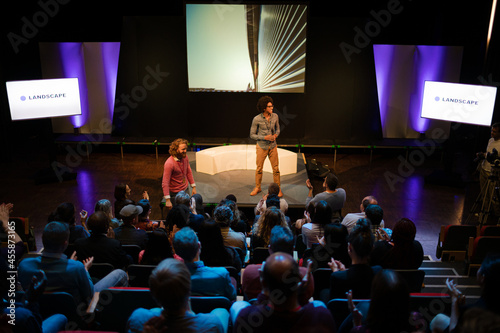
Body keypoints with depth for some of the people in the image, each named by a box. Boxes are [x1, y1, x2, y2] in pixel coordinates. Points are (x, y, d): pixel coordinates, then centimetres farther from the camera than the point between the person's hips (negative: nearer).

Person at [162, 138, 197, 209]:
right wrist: (167, 200, -35)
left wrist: (193, 187, 7)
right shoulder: (169, 163, -29)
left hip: (185, 189, 6)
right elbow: (165, 183, -30)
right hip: (175, 193, -6)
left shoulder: (184, 156, -8)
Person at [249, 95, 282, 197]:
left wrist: (276, 135, -10)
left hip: (273, 146, 2)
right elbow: (252, 135, -9)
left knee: (276, 168, 5)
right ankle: (257, 188, 28)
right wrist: (265, 137, -19)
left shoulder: (275, 116, -4)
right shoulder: (257, 119, -15)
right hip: (261, 146, -2)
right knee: (259, 168, 10)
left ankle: (278, 189, 18)